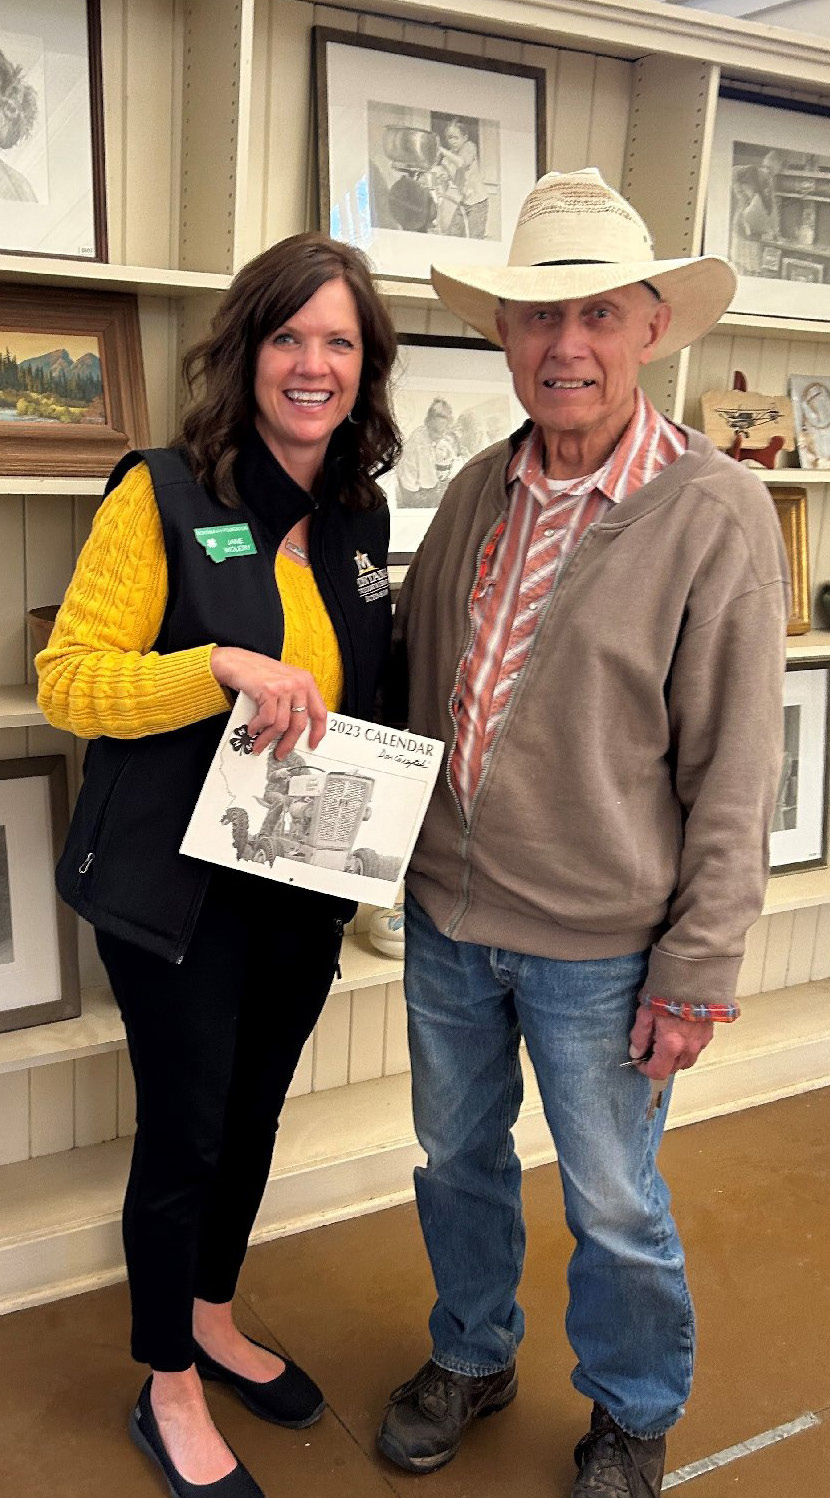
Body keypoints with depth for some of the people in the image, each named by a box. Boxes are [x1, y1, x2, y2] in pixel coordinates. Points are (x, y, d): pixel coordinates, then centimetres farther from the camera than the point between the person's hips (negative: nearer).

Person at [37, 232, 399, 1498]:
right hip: (181, 885, -6)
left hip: (307, 883, 6)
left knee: (255, 1111, 21)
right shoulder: (165, 496, -13)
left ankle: (214, 1321, 46)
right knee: (185, 1131, 7)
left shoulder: (362, 514, 5)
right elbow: (65, 680, -15)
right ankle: (169, 1392, 31)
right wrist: (226, 666, -29)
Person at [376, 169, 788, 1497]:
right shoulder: (478, 490, 1)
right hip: (445, 914, 5)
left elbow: (735, 770, -14)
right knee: (456, 1157, 22)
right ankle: (472, 1355, 49)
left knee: (614, 1206, 13)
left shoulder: (715, 514, -15)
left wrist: (698, 970, -14)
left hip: (599, 942, -5)